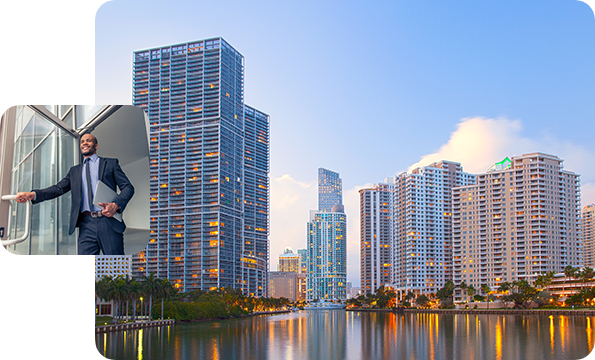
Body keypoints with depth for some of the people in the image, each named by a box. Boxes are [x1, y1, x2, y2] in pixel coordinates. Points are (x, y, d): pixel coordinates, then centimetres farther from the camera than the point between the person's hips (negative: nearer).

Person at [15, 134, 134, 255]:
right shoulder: (75, 171, 23)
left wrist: (116, 204, -15)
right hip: (87, 225, 3)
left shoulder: (110, 163, 13)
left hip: (109, 223, -2)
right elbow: (59, 188, 11)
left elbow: (128, 187, 5)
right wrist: (32, 194, -7)